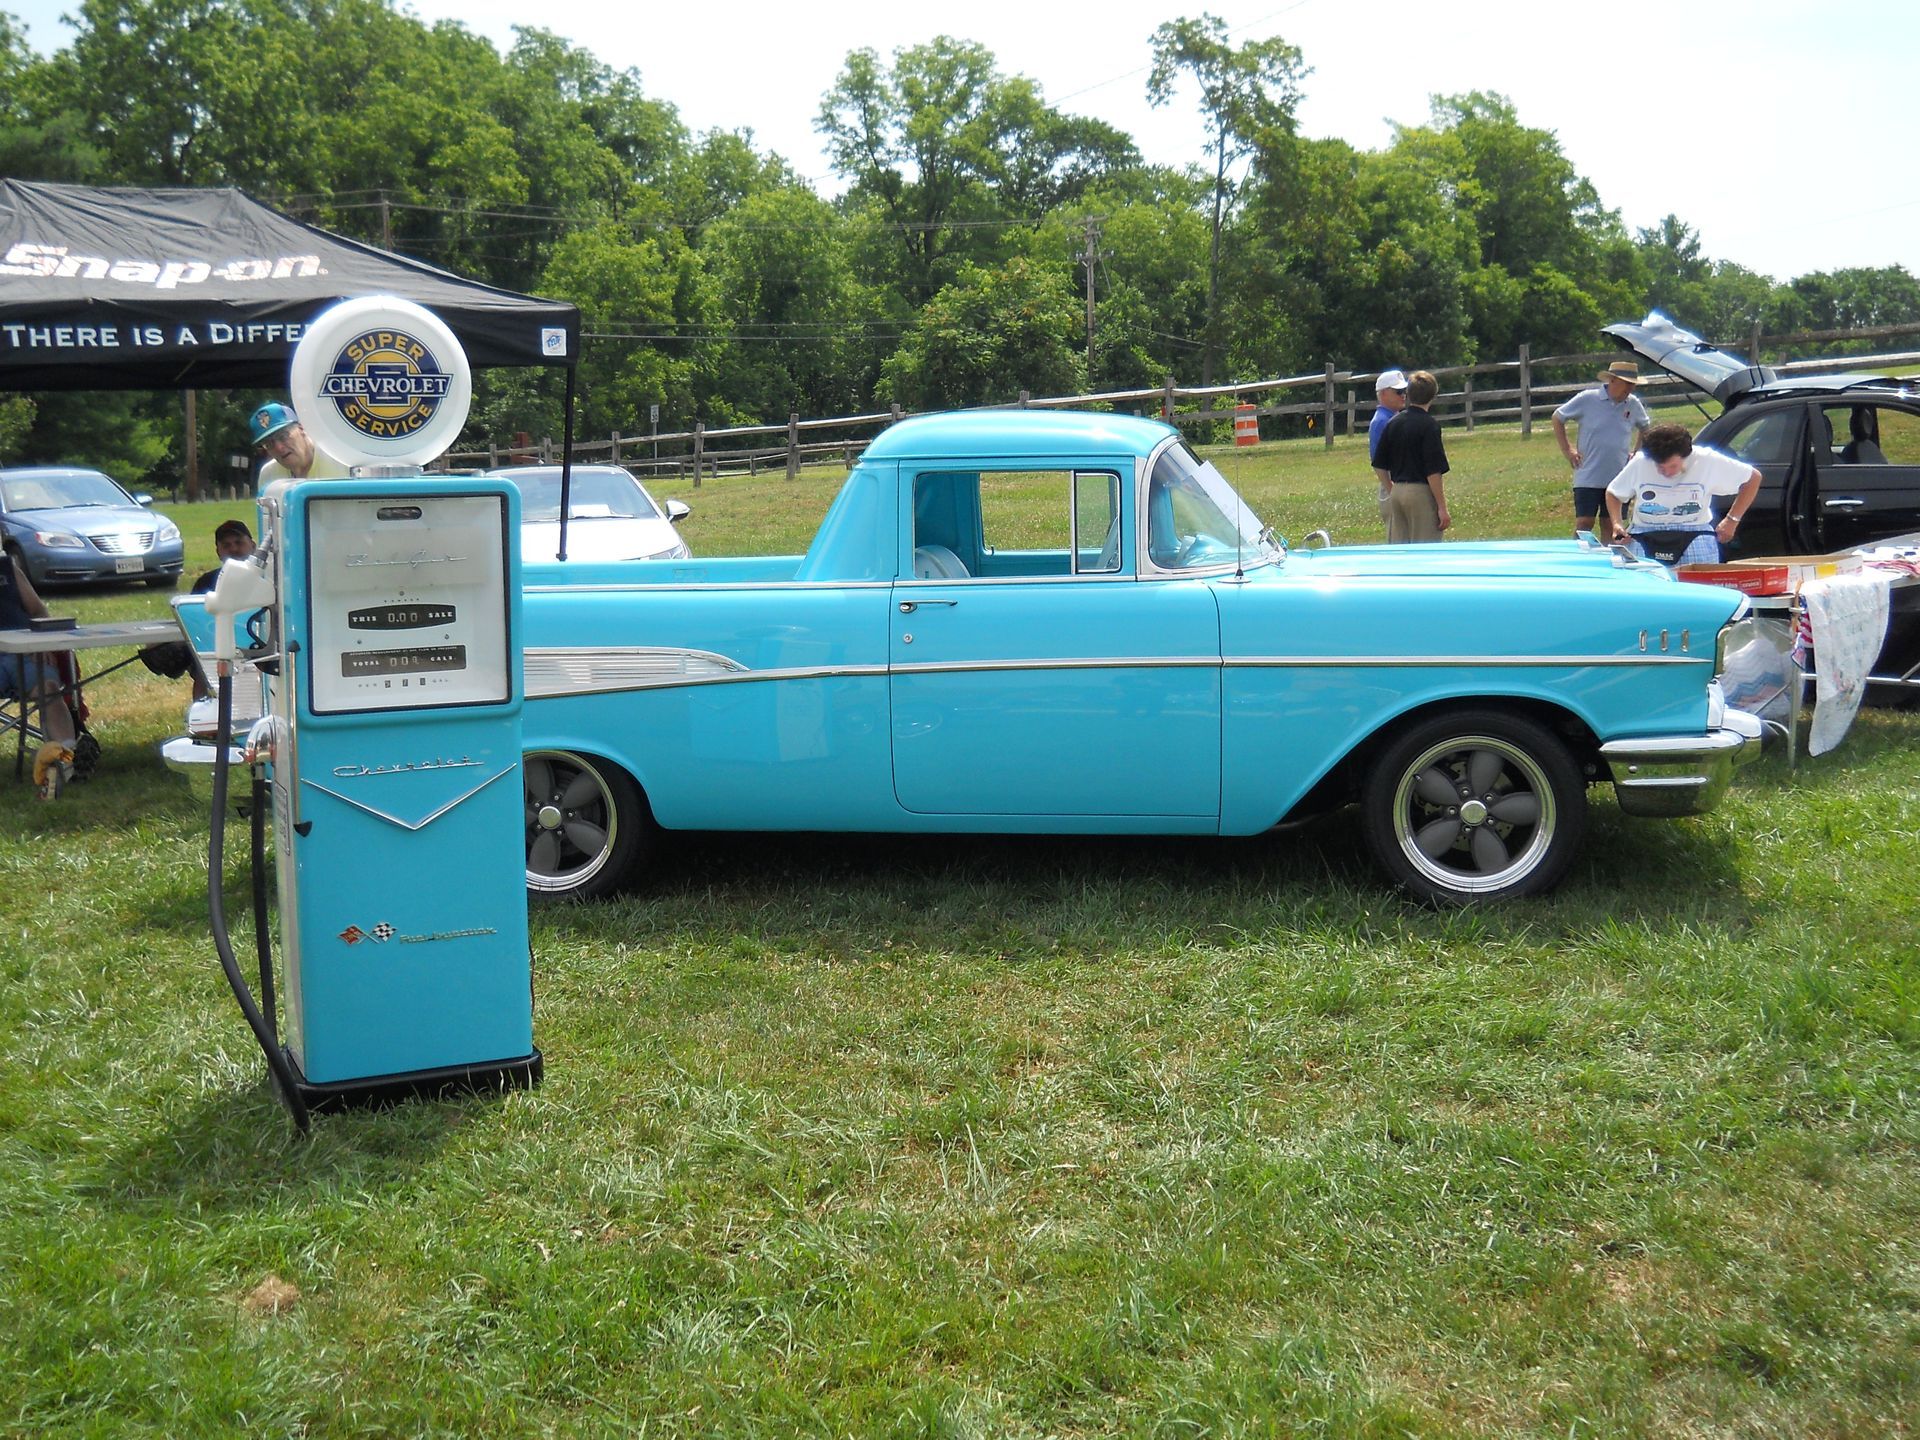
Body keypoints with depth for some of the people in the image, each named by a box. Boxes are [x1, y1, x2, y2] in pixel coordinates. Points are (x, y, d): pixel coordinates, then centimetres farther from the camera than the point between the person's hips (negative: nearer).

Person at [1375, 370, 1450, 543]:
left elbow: (1381, 465, 12)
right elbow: (1433, 471, -15)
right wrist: (1442, 507, -12)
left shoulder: (1392, 423, 8)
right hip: (1421, 493, -6)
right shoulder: (1429, 425, -11)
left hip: (1396, 492, 6)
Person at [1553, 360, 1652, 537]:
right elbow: (1557, 418, 4)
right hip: (1588, 479, -4)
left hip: (1619, 480, 4)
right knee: (1584, 524, -7)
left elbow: (1645, 427, 24)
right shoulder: (1587, 399, -8)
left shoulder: (1633, 404, 3)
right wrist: (1567, 450, 0)